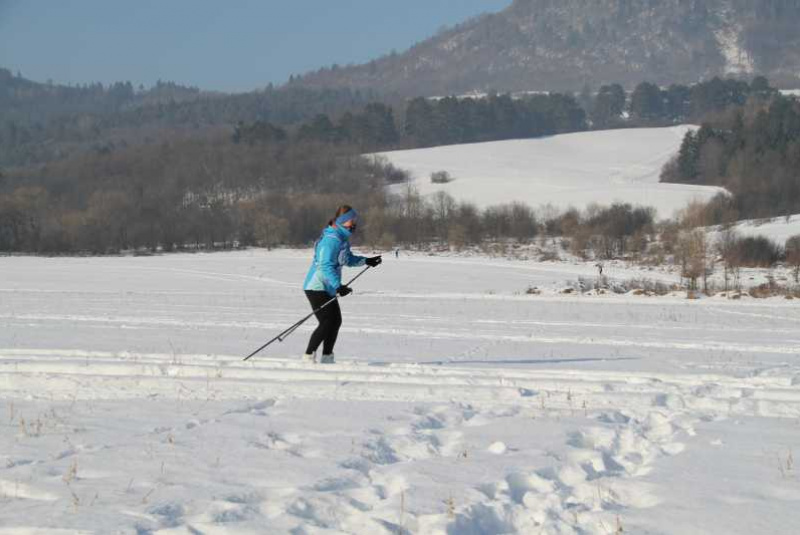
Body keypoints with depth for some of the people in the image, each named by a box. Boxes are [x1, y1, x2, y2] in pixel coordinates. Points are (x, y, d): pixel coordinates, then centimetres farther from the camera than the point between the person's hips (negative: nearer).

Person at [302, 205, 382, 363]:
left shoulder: (343, 239, 11)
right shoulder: (331, 240, -22)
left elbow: (348, 259, 27)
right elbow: (325, 266, -30)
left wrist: (366, 261, 16)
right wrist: (338, 286, -38)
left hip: (329, 289, 10)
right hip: (317, 287, -10)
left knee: (336, 321, 11)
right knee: (327, 322, -15)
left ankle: (327, 358, 18)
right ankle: (308, 357, -9)